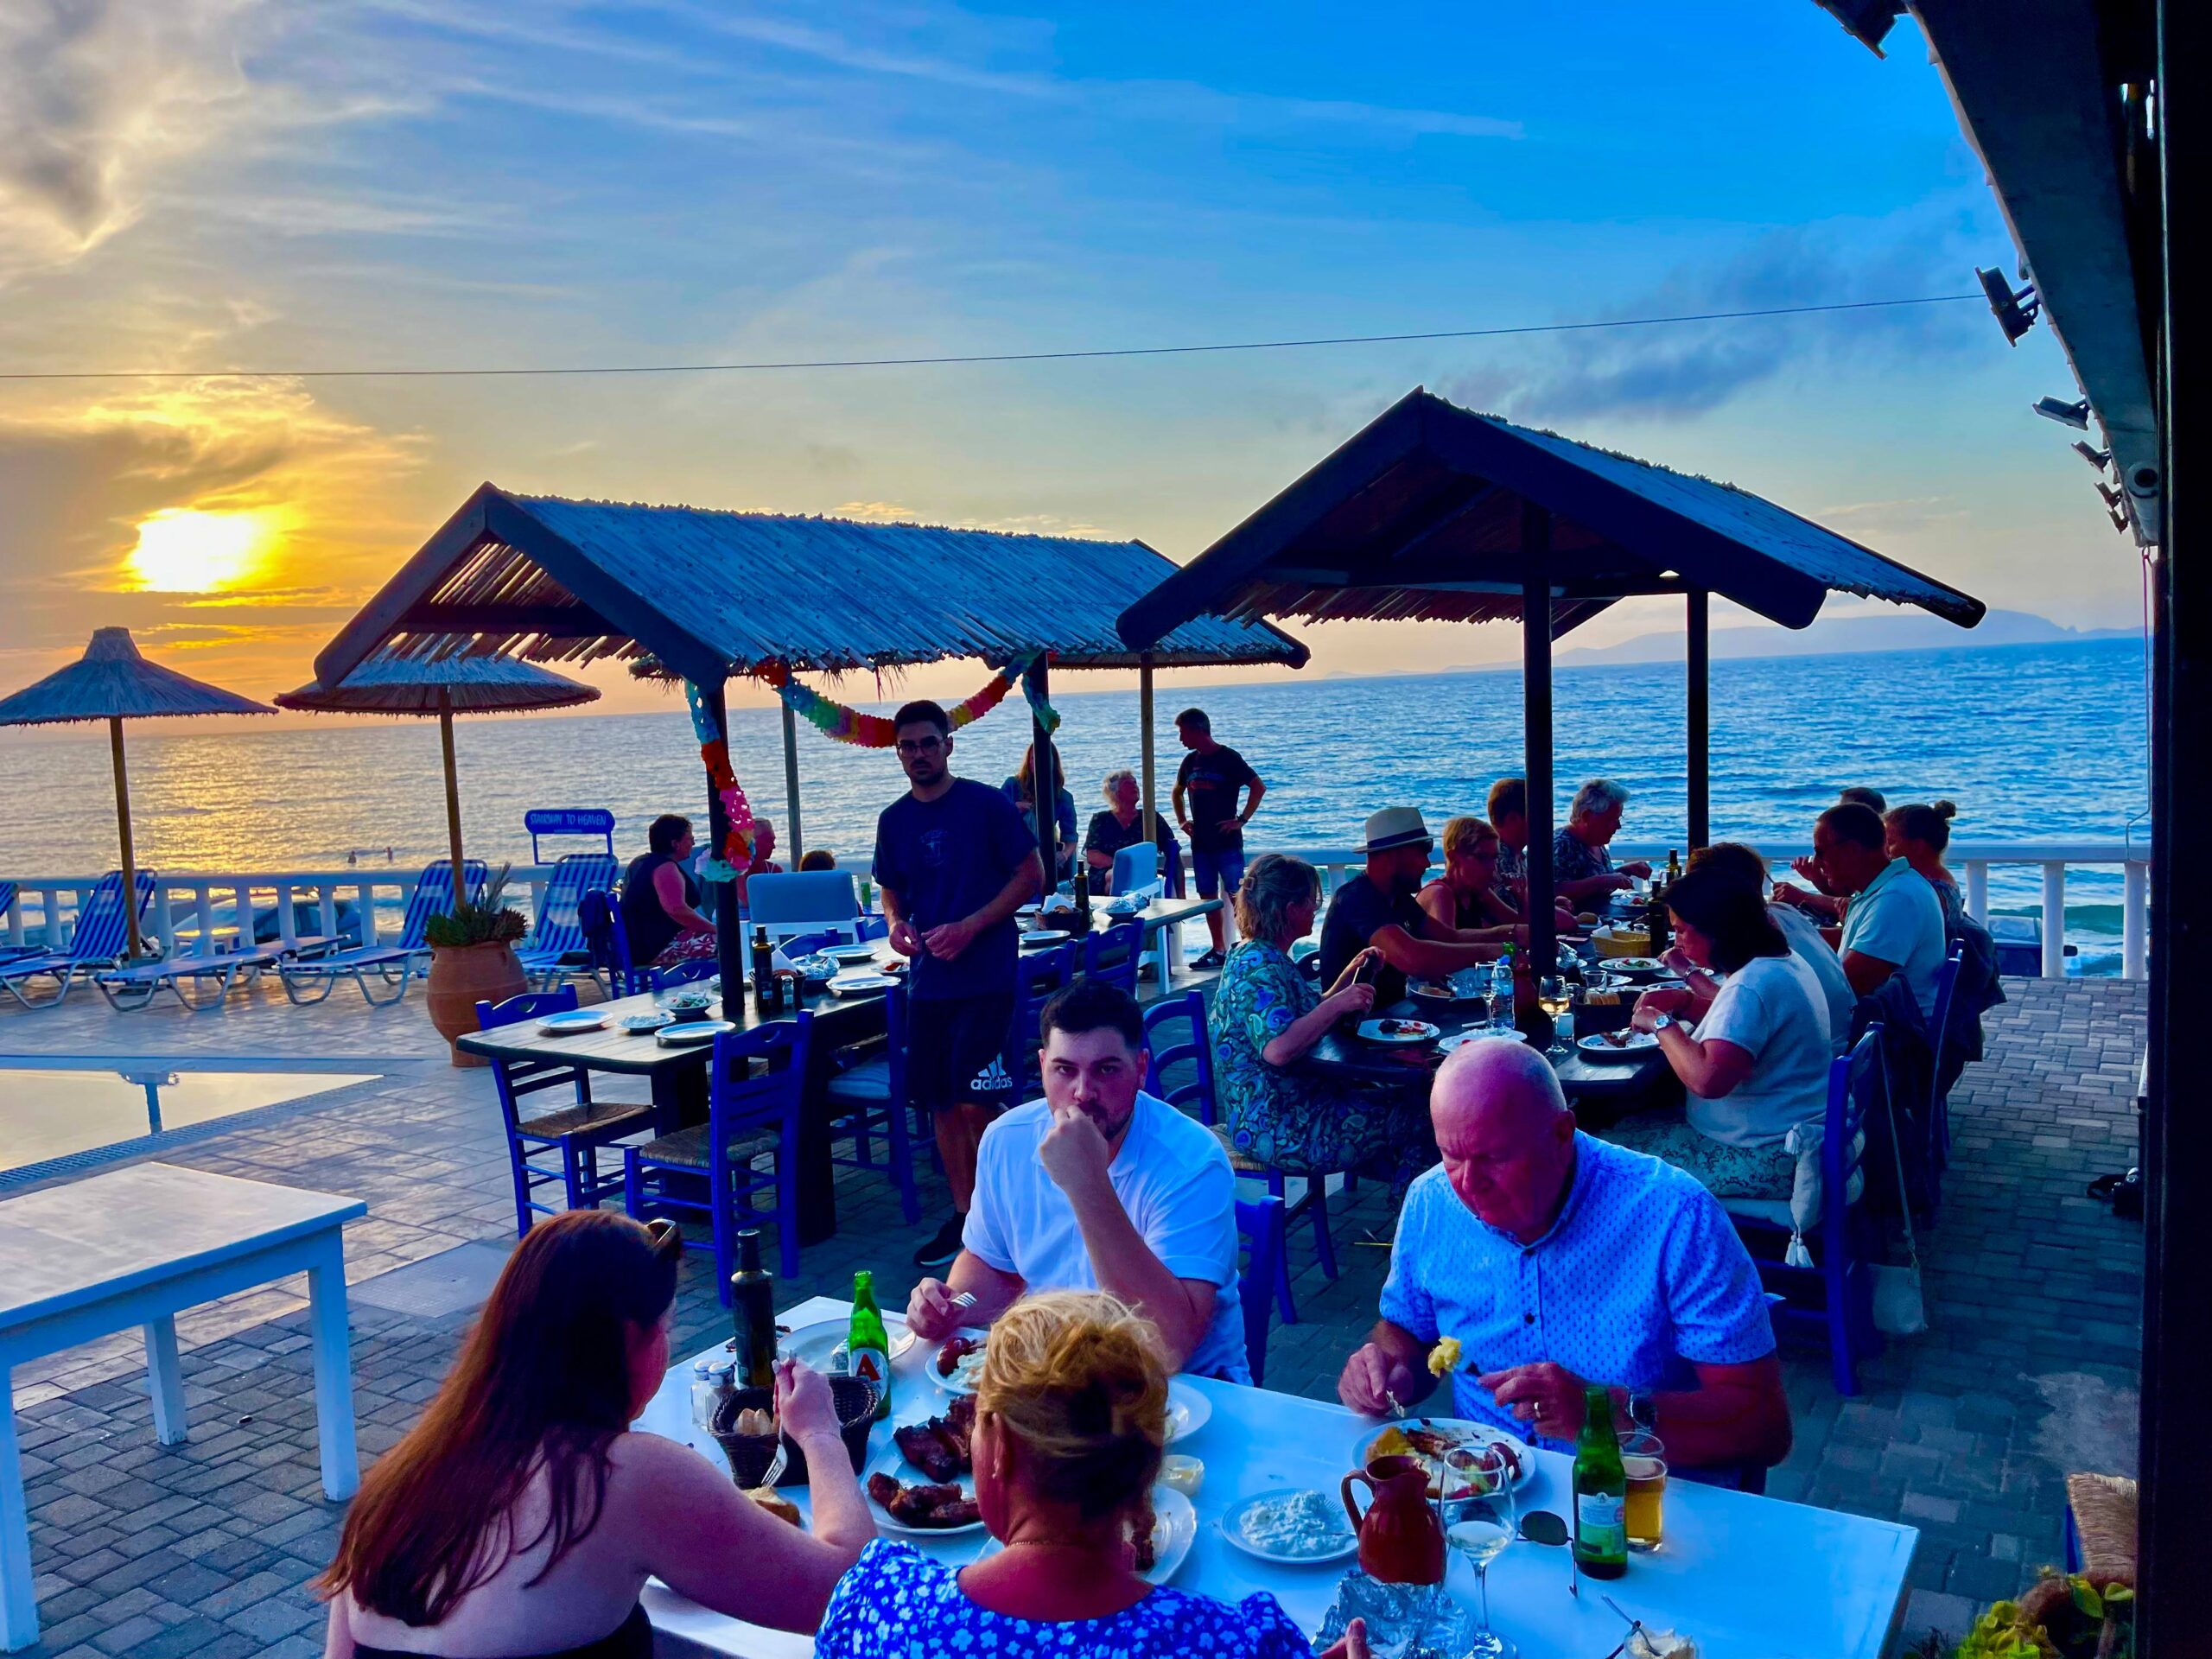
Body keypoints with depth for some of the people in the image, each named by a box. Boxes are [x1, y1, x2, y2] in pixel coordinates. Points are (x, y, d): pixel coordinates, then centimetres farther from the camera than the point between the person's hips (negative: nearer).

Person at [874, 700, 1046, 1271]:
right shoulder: (894, 820, 9)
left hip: (985, 975, -5)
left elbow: (1031, 875, -7)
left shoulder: (987, 804, -6)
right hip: (927, 978, 5)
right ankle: (964, 1214, 23)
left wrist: (968, 927, -16)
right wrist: (896, 924, -4)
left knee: (977, 1101, -10)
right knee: (942, 1103, 9)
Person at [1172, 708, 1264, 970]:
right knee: (1208, 897, 8)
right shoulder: (1190, 761, 11)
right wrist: (1182, 820, 15)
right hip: (1200, 842, 7)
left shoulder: (1228, 758, -8)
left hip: (1227, 842, -7)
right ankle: (1218, 950, 14)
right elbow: (1177, 792, 28)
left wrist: (1241, 819, -14)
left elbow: (1258, 787, -11)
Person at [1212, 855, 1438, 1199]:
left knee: (1408, 1101, 11)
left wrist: (1348, 977, 15)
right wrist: (1338, 1004, -26)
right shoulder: (1259, 969, -20)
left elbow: (1307, 1015, 26)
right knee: (1414, 1114, -7)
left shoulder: (1260, 956, 13)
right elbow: (1278, 1048, -33)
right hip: (1276, 1130, -11)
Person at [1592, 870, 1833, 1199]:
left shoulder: (1751, 984, -25)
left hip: (1768, 1160, -10)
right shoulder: (1782, 960, 7)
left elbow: (1707, 1079, -36)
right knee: (1633, 1124, 15)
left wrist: (1662, 1023, -20)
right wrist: (1683, 1002, 11)